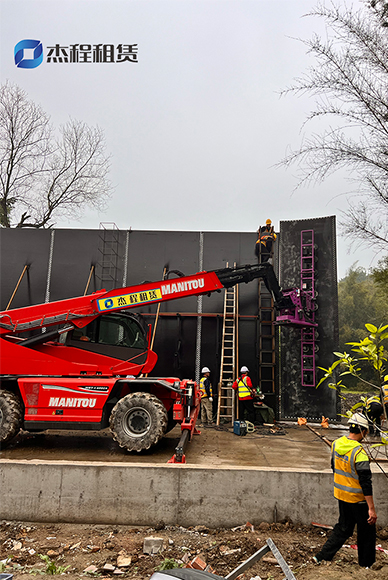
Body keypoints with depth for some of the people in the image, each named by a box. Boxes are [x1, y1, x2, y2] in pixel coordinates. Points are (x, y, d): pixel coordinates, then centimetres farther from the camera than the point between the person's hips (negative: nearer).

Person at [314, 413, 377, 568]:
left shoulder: (336, 444, -4)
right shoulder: (359, 453, -26)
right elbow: (365, 483, -25)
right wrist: (371, 508, -20)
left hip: (341, 494, 7)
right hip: (357, 499, -7)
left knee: (343, 527, 21)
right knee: (366, 531, 16)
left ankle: (322, 556, 21)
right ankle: (366, 564, 30)